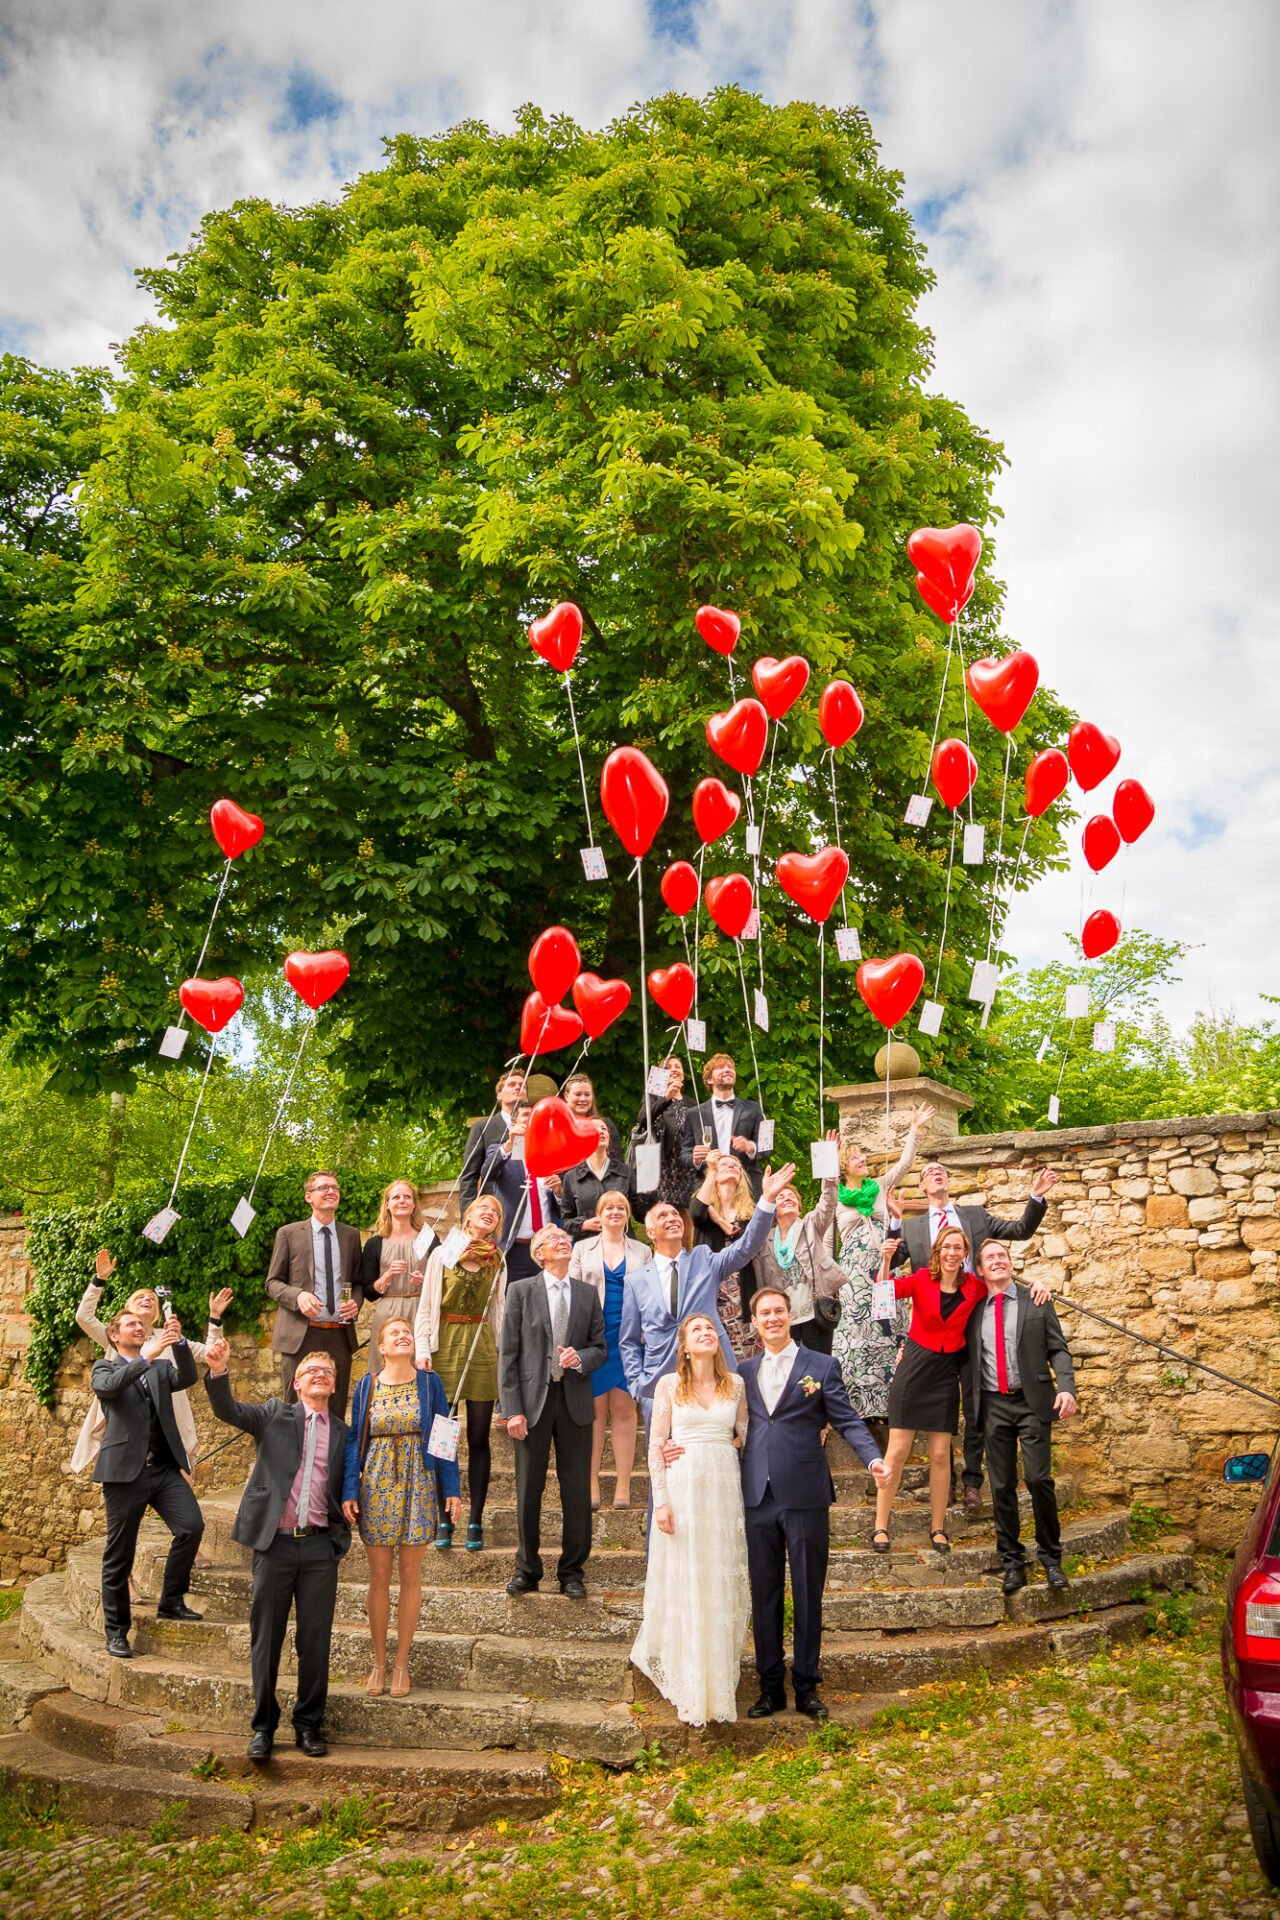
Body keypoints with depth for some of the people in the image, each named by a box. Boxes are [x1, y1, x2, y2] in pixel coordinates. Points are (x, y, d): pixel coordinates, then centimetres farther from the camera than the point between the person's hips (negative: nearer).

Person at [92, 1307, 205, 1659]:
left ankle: (171, 1601, 2)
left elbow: (189, 1378, -2)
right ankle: (116, 1632, 17)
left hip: (164, 1468, 3)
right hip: (125, 1470, -3)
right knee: (119, 1555, 3)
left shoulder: (161, 1368, 17)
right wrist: (146, 1356, -25)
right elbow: (109, 1385, -16)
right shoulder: (105, 1367, 8)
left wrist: (178, 1342, -15)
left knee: (191, 1525, -16)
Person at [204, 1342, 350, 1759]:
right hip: (275, 1541, -2)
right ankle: (263, 1725, 19)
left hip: (320, 1545, 2)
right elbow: (228, 1409, -10)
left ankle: (309, 1723, 18)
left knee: (316, 1638, 4)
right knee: (266, 1638, 5)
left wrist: (342, 1531, 3)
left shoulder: (342, 1433, 12)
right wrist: (218, 1372, -28)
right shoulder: (275, 1415, 6)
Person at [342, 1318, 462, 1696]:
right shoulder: (368, 1386, 0)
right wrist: (349, 1492, -4)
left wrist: (452, 1489, -3)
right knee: (379, 1576, 6)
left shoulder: (429, 1382, -2)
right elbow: (355, 1440, 3)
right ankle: (379, 1661, 20)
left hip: (418, 1487, 0)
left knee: (410, 1575, 5)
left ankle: (401, 1663, 18)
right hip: (377, 1487, 1)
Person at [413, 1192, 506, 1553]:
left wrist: (504, 1355, 10)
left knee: (478, 1438, 2)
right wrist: (422, 1350, -6)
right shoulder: (442, 1255, 3)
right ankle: (443, 1521, 8)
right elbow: (426, 1307, 3)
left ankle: (475, 1522, 8)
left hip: (482, 1347, 2)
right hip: (445, 1345, -2)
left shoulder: (497, 1261, 9)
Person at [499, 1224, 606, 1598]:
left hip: (575, 1401, 2)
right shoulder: (522, 1291, 1)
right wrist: (513, 1409, -9)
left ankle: (572, 1572, 18)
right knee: (528, 1490, 6)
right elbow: (509, 1354, -2)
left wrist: (581, 1358, -13)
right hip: (533, 1399, -2)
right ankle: (527, 1570, 22)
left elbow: (600, 1348, 11)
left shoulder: (588, 1294, 9)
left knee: (577, 1491, 4)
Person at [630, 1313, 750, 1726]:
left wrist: (718, 1445, -2)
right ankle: (689, 1687, 12)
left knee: (721, 1581, 4)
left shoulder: (735, 1384, 8)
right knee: (683, 1585, 1)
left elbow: (744, 1438, 14)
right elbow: (656, 1446, -1)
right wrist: (661, 1500, -8)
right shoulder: (669, 1385, 2)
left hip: (724, 1488, 2)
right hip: (682, 1488, -2)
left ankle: (719, 1676, 16)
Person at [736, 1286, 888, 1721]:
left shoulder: (822, 1366, 3)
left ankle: (807, 1686, 18)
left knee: (808, 1595, 6)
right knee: (764, 1596, 9)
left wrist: (873, 1457, -17)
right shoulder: (745, 1372, 12)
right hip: (758, 1498, 3)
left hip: (805, 1497, -2)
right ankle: (771, 1687, 20)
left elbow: (846, 1420, -1)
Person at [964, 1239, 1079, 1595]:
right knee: (1002, 1486, 4)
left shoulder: (1037, 1303, 5)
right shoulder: (974, 1311, 11)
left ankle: (1051, 1558, 8)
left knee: (1039, 1479, -9)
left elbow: (1058, 1349, 1)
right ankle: (1012, 1562, 14)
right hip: (993, 1405, 2)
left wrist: (1066, 1387, -14)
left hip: (1032, 1402, -2)